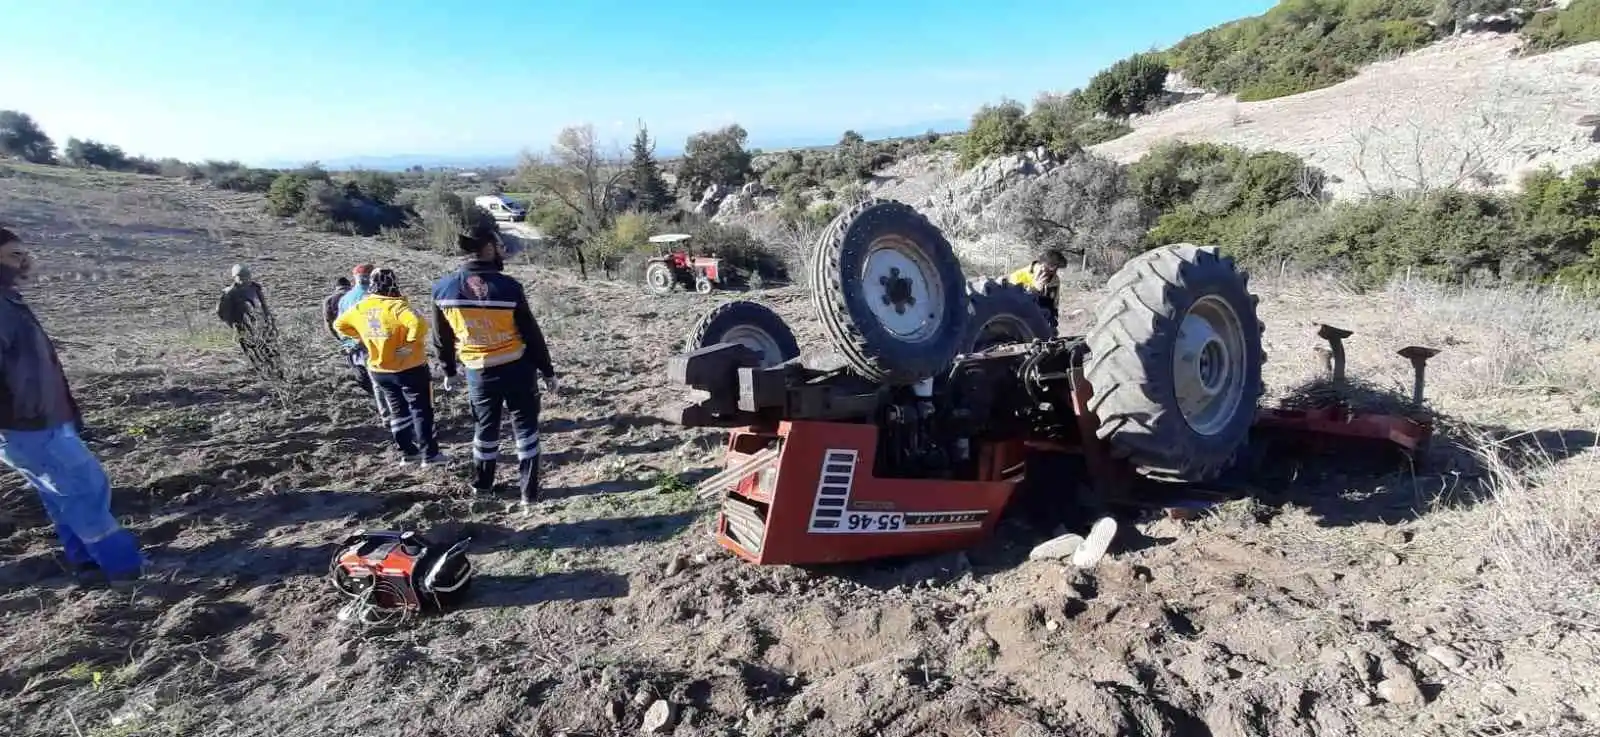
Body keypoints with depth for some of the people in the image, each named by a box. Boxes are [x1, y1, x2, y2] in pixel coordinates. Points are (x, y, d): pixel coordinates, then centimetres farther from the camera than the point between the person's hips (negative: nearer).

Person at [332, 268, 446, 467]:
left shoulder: (360, 308, 0)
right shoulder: (396, 306, -21)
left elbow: (339, 325, 17)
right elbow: (418, 324, -38)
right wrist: (411, 343, -24)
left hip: (379, 370, 6)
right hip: (410, 369, -6)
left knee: (398, 411, 19)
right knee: (421, 411, 5)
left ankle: (407, 453, 24)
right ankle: (430, 454, 7)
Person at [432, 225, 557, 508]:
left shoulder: (443, 288, -5)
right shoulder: (508, 286, -15)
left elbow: (442, 338, 6)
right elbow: (532, 334, -9)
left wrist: (448, 370, 21)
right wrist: (547, 370, 1)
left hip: (478, 372, 3)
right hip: (517, 368, -3)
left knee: (485, 427, 21)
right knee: (525, 426, 11)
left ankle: (482, 483, 36)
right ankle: (528, 490, 12)